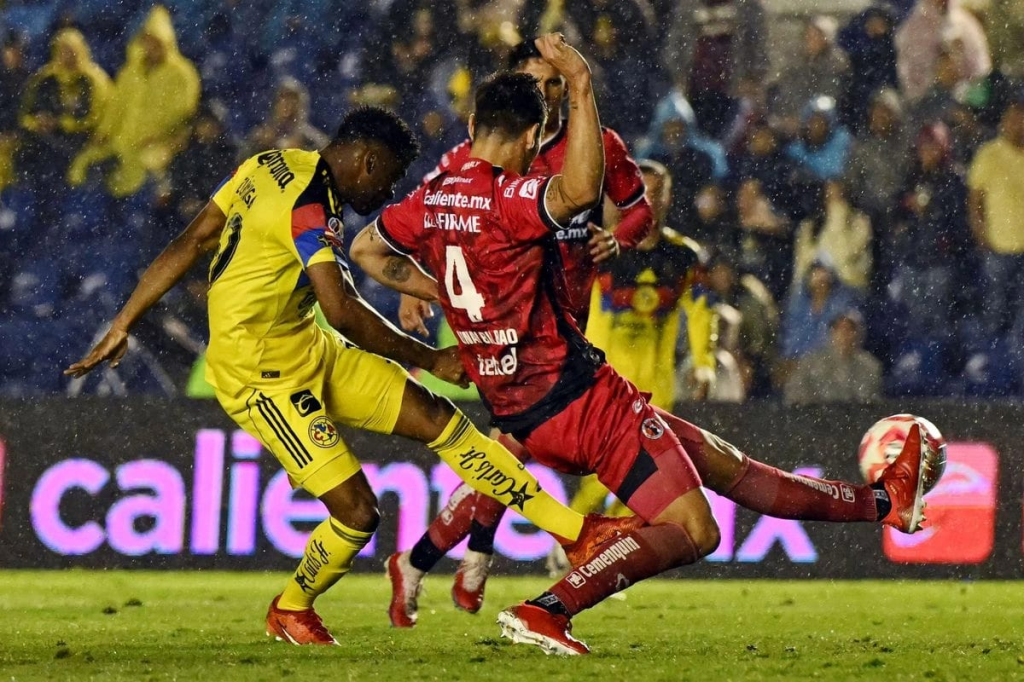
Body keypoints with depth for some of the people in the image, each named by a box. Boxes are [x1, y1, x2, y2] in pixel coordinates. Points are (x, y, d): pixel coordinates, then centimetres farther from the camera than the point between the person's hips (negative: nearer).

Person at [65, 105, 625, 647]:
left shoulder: (269, 166, 6)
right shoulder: (307, 205, -23)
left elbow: (190, 243, 8)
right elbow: (343, 311, -28)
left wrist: (122, 326, 12)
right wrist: (430, 360, -18)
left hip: (309, 352, 10)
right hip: (262, 374, -10)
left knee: (436, 417, 3)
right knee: (357, 512, -10)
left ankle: (574, 531, 3)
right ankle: (291, 610, 19)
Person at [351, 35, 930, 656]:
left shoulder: (430, 200, 7)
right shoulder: (507, 197, -19)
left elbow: (366, 250, 24)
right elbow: (581, 191, -41)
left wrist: (432, 288, 27)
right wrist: (581, 88, -38)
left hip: (521, 417, 10)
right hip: (579, 396, -10)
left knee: (723, 464, 16)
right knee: (690, 533, -12)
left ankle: (883, 503, 25)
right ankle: (546, 611, -20)